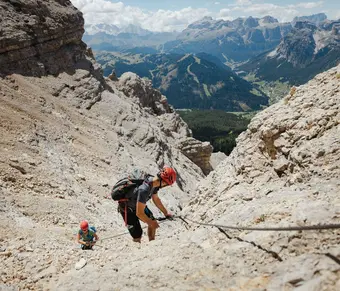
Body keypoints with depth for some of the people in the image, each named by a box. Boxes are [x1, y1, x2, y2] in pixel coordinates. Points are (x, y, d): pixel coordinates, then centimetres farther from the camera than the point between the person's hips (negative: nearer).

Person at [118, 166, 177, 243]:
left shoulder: (154, 182, -14)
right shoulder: (144, 190, -40)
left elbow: (156, 199, 7)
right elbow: (139, 213, -32)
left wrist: (166, 212, 11)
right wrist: (151, 223, -18)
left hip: (138, 204, 8)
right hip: (127, 208, -8)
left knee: (153, 223, 9)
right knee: (137, 237, -8)